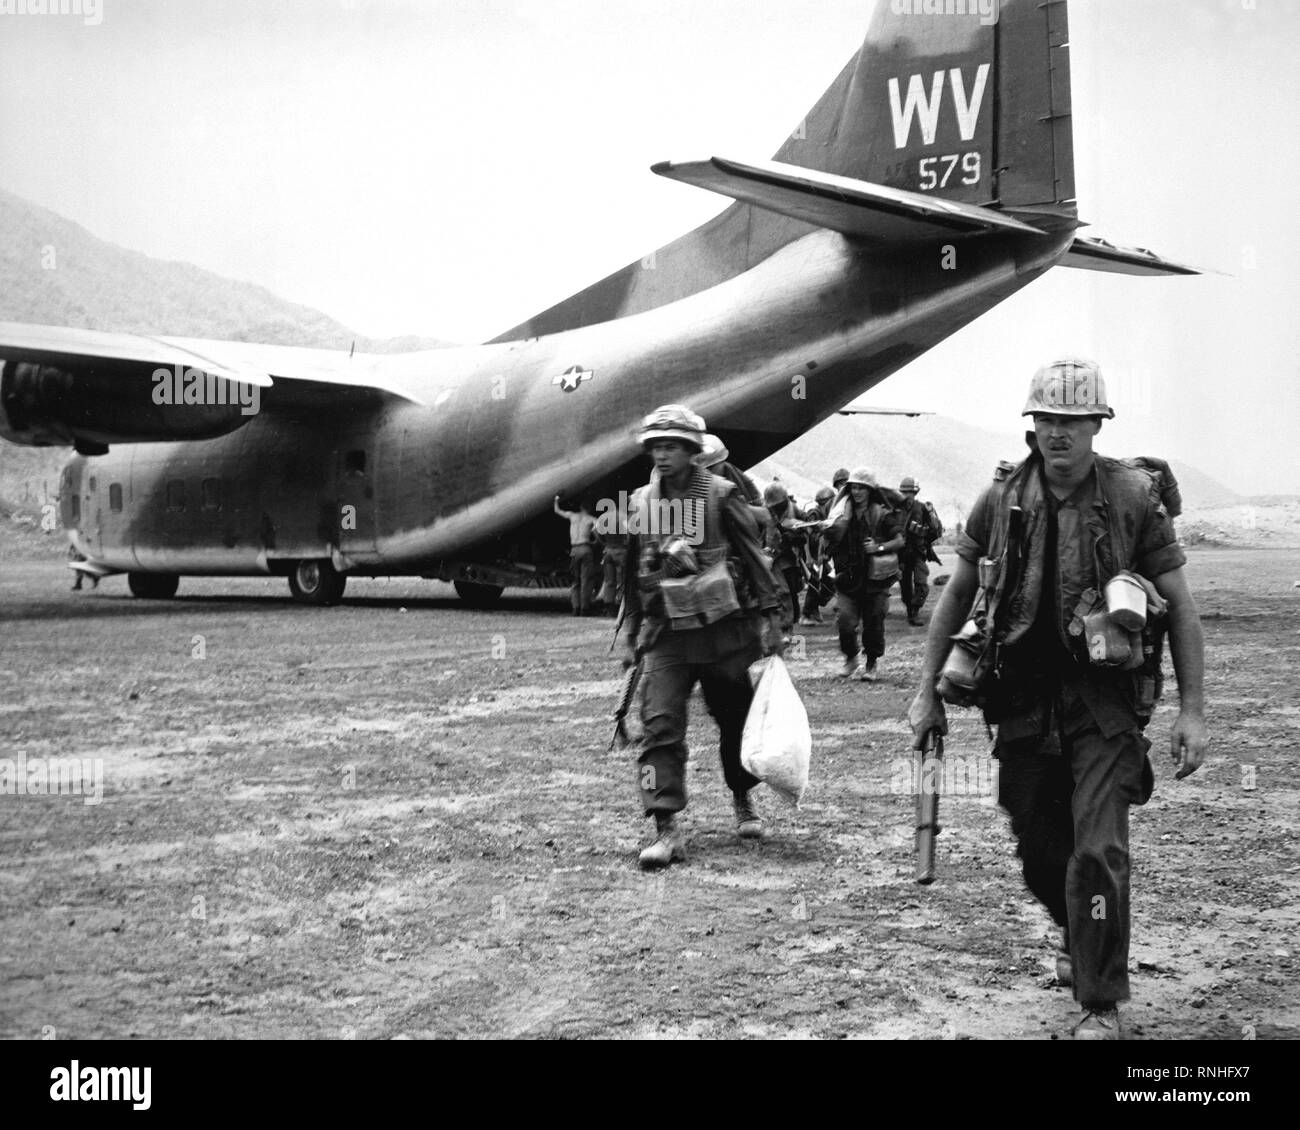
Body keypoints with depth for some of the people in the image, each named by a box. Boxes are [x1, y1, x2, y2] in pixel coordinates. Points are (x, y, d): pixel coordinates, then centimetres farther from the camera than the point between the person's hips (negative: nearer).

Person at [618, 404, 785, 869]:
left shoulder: (721, 495, -4)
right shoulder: (641, 503, 7)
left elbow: (754, 557, -2)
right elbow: (633, 573, 15)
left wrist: (771, 617, -5)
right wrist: (630, 635, 16)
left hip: (723, 630, -2)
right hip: (665, 635, 2)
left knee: (735, 720, 12)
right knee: (660, 726, -12)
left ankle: (743, 801, 36)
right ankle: (667, 828, -12)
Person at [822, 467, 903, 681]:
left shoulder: (881, 514, -3)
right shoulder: (842, 513, 5)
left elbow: (899, 541, -2)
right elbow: (830, 540, 5)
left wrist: (879, 547, -16)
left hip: (875, 578, -2)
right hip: (849, 576, 2)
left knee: (873, 622, 4)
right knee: (845, 622, -8)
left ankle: (871, 664, 21)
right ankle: (850, 658, 17)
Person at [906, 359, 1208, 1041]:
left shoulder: (1134, 497, -5)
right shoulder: (1002, 498, 2)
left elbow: (1178, 604, -2)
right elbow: (957, 593, 10)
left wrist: (1192, 709, -6)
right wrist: (927, 689, 8)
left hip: (1105, 701, -3)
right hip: (1024, 698, 3)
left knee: (1097, 852, -10)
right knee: (1038, 849, 13)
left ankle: (1101, 1005, 4)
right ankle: (1079, 939, 44)